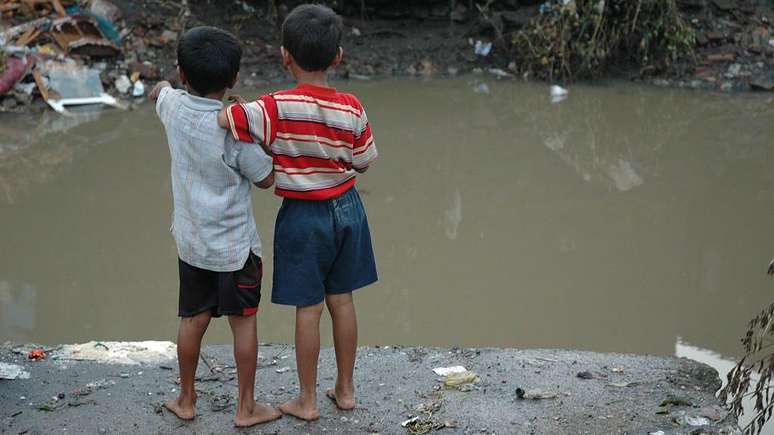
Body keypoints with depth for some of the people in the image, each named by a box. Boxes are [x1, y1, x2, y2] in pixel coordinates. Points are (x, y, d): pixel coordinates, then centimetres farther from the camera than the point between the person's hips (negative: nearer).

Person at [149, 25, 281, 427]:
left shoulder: (173, 106, -7)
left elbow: (159, 91, 19)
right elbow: (266, 179, -11)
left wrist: (161, 88, 40)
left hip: (190, 240, 5)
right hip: (234, 243, -5)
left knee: (193, 319, 18)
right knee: (243, 322, 9)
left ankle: (186, 400, 32)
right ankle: (246, 408, 20)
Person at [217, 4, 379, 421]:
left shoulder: (276, 108, -21)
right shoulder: (351, 108, -9)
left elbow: (219, 117, -27)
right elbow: (363, 162, 1)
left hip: (303, 215, -4)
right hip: (347, 208, 4)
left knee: (308, 309, 6)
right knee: (342, 300, 15)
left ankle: (307, 400, 19)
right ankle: (345, 388, 29)